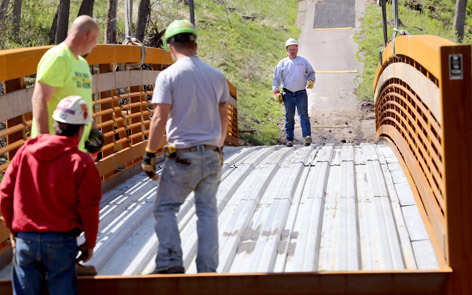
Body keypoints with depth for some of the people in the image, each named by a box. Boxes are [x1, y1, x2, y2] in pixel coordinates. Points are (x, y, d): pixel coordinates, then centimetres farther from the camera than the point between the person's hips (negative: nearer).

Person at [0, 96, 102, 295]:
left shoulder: (25, 151, 2)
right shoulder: (82, 163, -9)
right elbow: (89, 209, -6)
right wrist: (90, 243, 8)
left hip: (24, 239, 3)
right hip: (61, 241, -3)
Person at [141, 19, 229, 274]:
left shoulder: (168, 76, -8)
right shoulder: (217, 75, 7)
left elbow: (160, 119, -12)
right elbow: (224, 117, 13)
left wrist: (149, 154, -5)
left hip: (182, 156, -4)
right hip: (211, 154, 5)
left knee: (165, 208, 8)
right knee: (208, 211, 10)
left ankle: (171, 263, -3)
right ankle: (208, 269, 10)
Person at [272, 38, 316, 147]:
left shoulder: (303, 61, 10)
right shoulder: (282, 63, 7)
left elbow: (311, 72, 17)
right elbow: (276, 79, 7)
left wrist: (311, 80, -5)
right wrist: (276, 92, -5)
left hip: (301, 93, 0)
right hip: (288, 94, 0)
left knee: (304, 114, -12)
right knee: (289, 117, 3)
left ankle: (307, 136, -22)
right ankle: (289, 139, 8)